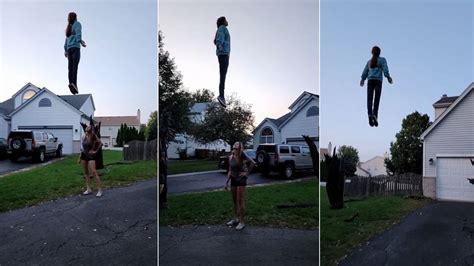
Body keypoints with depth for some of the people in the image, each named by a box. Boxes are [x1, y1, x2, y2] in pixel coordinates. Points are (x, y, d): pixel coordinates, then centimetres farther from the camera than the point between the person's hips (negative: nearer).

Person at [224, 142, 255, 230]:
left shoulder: (242, 155, -13)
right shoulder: (230, 157, 5)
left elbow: (253, 163, -20)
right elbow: (230, 171, 12)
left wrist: (247, 172, -16)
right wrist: (227, 182, 11)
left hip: (241, 179, -7)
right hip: (233, 179, 7)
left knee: (241, 201, -3)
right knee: (234, 200, 15)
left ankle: (242, 222, 5)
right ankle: (235, 219, 29)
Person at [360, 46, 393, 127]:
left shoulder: (369, 61, 20)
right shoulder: (382, 60, 10)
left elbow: (365, 72, 22)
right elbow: (385, 69, -6)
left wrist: (362, 80, 36)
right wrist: (388, 77, -15)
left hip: (370, 81, 2)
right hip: (378, 80, -2)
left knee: (369, 99, -7)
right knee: (377, 99, -9)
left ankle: (370, 114, -29)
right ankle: (375, 114, -27)